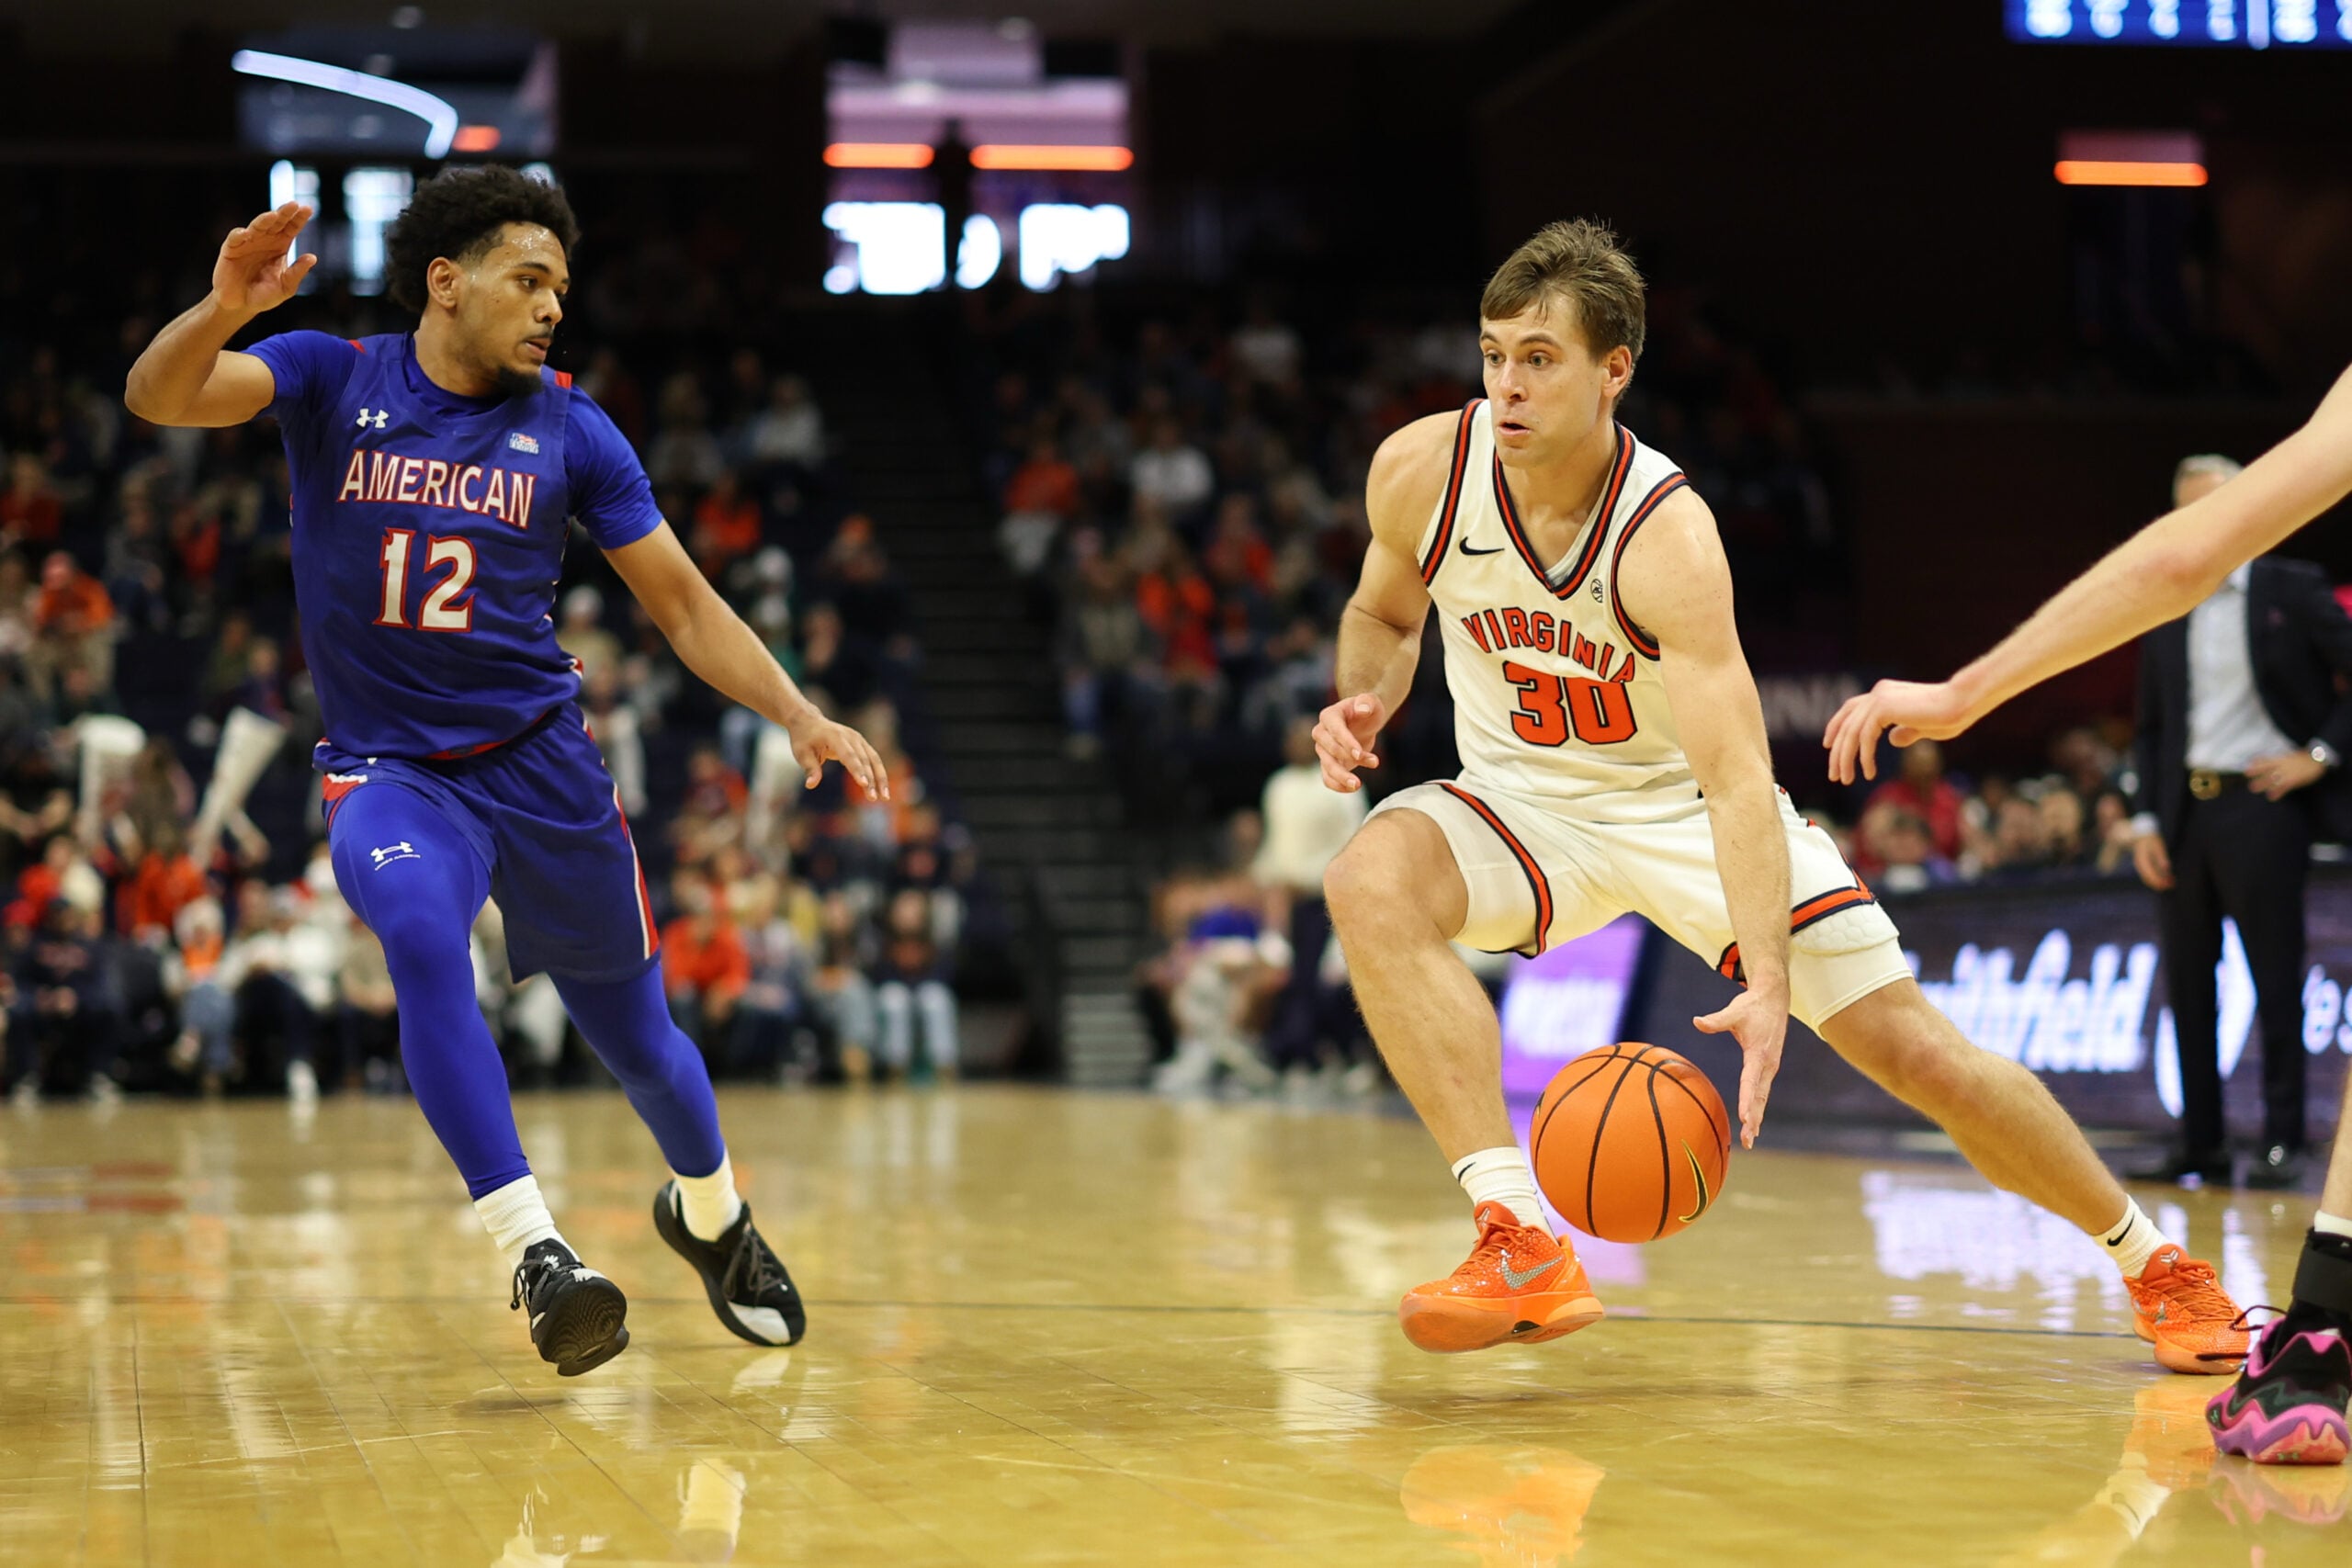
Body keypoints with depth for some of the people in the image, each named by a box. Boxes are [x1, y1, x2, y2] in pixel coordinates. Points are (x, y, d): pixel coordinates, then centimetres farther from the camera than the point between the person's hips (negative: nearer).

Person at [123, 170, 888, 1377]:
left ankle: (708, 1214, 42)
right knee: (423, 936, -34)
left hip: (540, 757, 2)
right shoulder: (332, 380, -4)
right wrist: (223, 310, -42)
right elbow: (158, 397, -20)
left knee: (637, 1039, 9)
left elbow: (683, 604, 3)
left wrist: (799, 718, -10)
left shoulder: (567, 428, -1)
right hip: (386, 768, -2)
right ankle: (533, 1251, -32)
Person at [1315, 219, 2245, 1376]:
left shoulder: (1667, 536, -30)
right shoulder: (1419, 470, -17)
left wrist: (1768, 984, -47)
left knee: (1922, 1053, -5)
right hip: (1526, 800, 3)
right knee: (1371, 881, -32)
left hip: (1686, 803, -3)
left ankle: (2152, 1259, 21)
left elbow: (1737, 779, -36)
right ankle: (1520, 1246, -33)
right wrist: (1364, 701, -17)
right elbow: (1384, 612, 6)